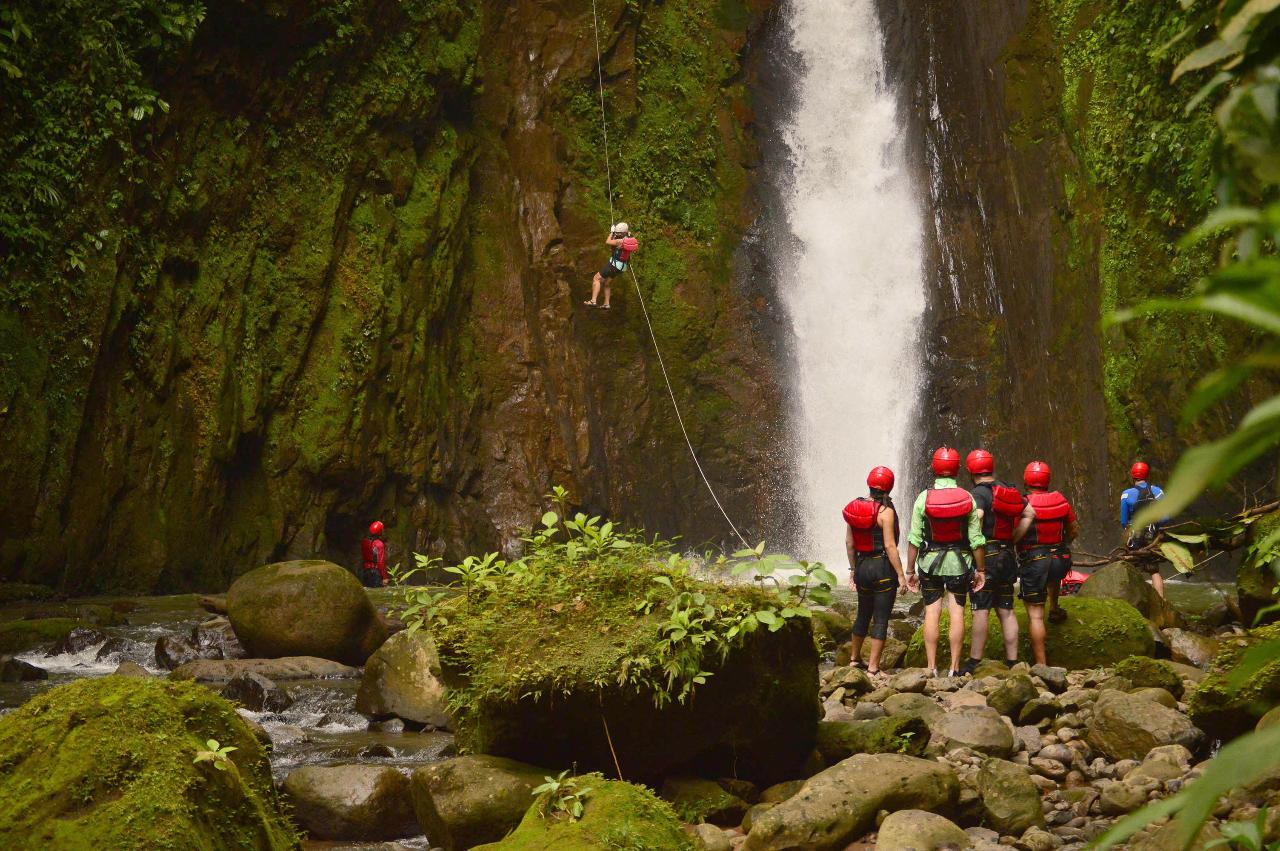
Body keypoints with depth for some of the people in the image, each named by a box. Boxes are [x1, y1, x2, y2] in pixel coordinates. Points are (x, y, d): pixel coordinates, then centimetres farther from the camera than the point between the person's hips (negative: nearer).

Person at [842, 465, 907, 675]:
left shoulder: (855, 507, 3)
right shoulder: (885, 511, -14)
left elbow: (849, 542, 8)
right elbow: (890, 546, -17)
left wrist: (853, 568, 19)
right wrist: (900, 575, -12)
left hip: (862, 567, 6)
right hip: (884, 567, -6)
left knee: (863, 615, 23)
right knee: (881, 619, 1)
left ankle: (855, 657, 37)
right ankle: (873, 667, 2)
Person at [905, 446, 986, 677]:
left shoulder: (924, 498, -8)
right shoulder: (967, 499, -5)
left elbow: (914, 539, -7)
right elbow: (976, 540, -3)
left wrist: (910, 570, 1)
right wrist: (981, 569, 7)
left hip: (930, 563, 0)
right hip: (960, 563, 1)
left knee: (932, 613, 4)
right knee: (957, 612, 5)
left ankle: (932, 668, 5)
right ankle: (954, 668, 6)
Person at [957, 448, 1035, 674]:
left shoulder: (978, 493, -10)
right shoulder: (1009, 490, 12)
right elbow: (1029, 514, 15)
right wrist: (1013, 540, 13)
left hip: (985, 556, -7)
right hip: (1007, 557, 7)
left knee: (980, 610, -6)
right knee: (1006, 611, 10)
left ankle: (974, 661, -4)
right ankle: (1012, 661, 11)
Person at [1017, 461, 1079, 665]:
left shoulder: (1023, 504, -12)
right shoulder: (1061, 501, 0)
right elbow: (1074, 530, 12)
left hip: (1032, 564, -4)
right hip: (1060, 562, 4)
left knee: (1035, 616, 3)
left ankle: (1040, 663, 3)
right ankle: (1054, 609, 44)